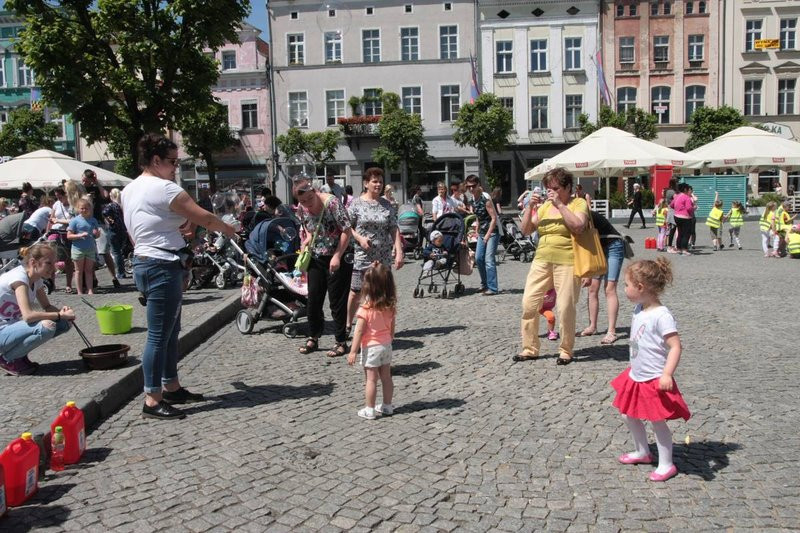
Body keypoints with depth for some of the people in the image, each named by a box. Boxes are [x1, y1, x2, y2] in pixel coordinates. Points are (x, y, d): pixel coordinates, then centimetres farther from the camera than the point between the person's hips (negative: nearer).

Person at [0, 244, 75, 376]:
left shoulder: (36, 279, 3)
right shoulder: (18, 278, -23)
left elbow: (47, 306, 9)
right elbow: (28, 315, -34)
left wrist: (61, 311, -13)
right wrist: (61, 315, -25)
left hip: (13, 326, 9)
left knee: (64, 323, -4)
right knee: (46, 326, -31)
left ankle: (19, 356, 7)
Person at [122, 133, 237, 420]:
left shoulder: (129, 190, 15)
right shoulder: (163, 188, -15)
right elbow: (204, 217, -14)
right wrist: (229, 229, 4)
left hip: (144, 262, 10)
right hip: (162, 266, -10)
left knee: (170, 331, 17)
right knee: (159, 334, -5)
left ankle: (171, 387, 27)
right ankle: (153, 401, 0)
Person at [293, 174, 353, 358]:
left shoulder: (331, 203, -21)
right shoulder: (301, 208, -2)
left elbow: (347, 231, -20)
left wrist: (337, 257, -22)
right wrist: (307, 240, -5)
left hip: (337, 259, -6)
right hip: (316, 259, 6)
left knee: (337, 301, 0)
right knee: (313, 300, 11)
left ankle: (341, 342, 11)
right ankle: (313, 338, 26)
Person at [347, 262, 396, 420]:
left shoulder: (366, 308, -19)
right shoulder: (390, 306, -3)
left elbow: (359, 331, -18)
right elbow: (392, 328, 6)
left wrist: (353, 351, -13)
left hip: (371, 347, -6)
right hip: (386, 345, 6)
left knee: (371, 379, 1)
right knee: (386, 377, 14)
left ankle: (369, 410, 8)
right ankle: (387, 406, 26)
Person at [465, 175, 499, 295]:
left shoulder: (486, 198, -16)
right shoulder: (473, 199, 7)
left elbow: (494, 218, -18)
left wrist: (488, 235, -18)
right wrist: (477, 231, 15)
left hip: (492, 231, -8)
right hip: (482, 232, 8)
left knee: (489, 259, -12)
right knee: (478, 258, 9)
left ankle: (493, 288, -8)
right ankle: (485, 284, 25)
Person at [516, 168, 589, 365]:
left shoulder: (579, 203, 1)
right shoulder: (545, 205, 15)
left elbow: (578, 226, -18)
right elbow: (526, 231, 12)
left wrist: (560, 205, -15)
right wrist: (530, 207, -1)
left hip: (566, 262, -5)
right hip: (541, 260, 5)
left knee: (565, 308, -6)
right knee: (529, 303, 0)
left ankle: (566, 351, 12)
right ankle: (530, 348, 12)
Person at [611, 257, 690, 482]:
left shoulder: (662, 316, -23)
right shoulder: (639, 310, 4)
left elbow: (675, 346, -26)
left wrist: (667, 374, -34)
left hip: (654, 381, -9)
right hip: (636, 377, 9)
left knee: (657, 421, 3)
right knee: (629, 415, 18)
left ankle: (666, 464, 19)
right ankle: (642, 452, 37)